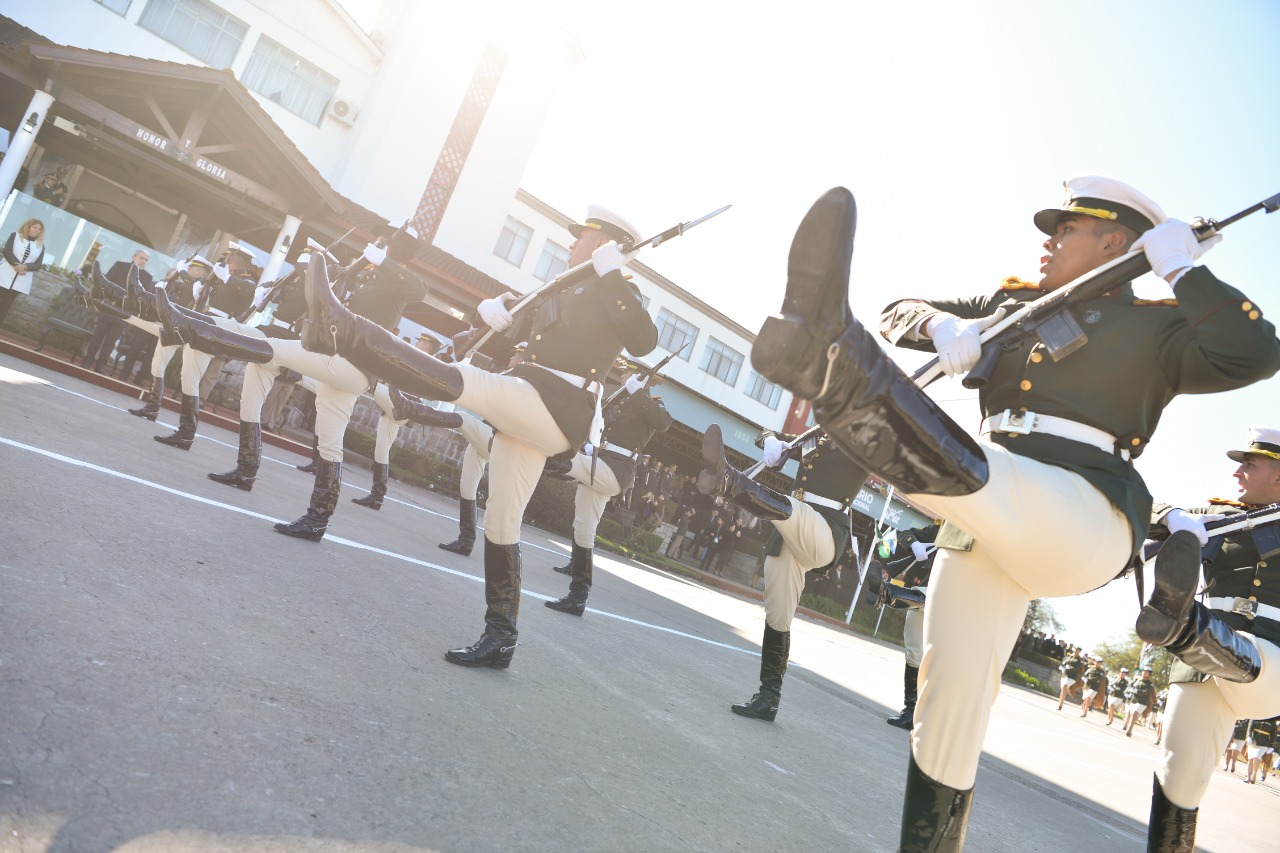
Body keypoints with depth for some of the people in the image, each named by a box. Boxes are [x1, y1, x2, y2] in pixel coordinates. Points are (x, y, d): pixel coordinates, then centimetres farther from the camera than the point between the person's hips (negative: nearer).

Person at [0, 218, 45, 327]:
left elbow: (38, 265, 2)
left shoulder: (40, 246, 10)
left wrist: (25, 266, -17)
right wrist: (16, 265, -18)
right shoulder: (15, 236, 7)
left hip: (20, 281, 1)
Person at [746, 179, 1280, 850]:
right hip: (986, 518, 6)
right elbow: (899, 313, 22)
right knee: (949, 706, 3)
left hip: (1083, 519, -5)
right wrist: (943, 324, 1)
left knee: (955, 469, -39)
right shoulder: (1012, 302, 25)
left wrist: (1183, 270, 1)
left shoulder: (1153, 324, 12)